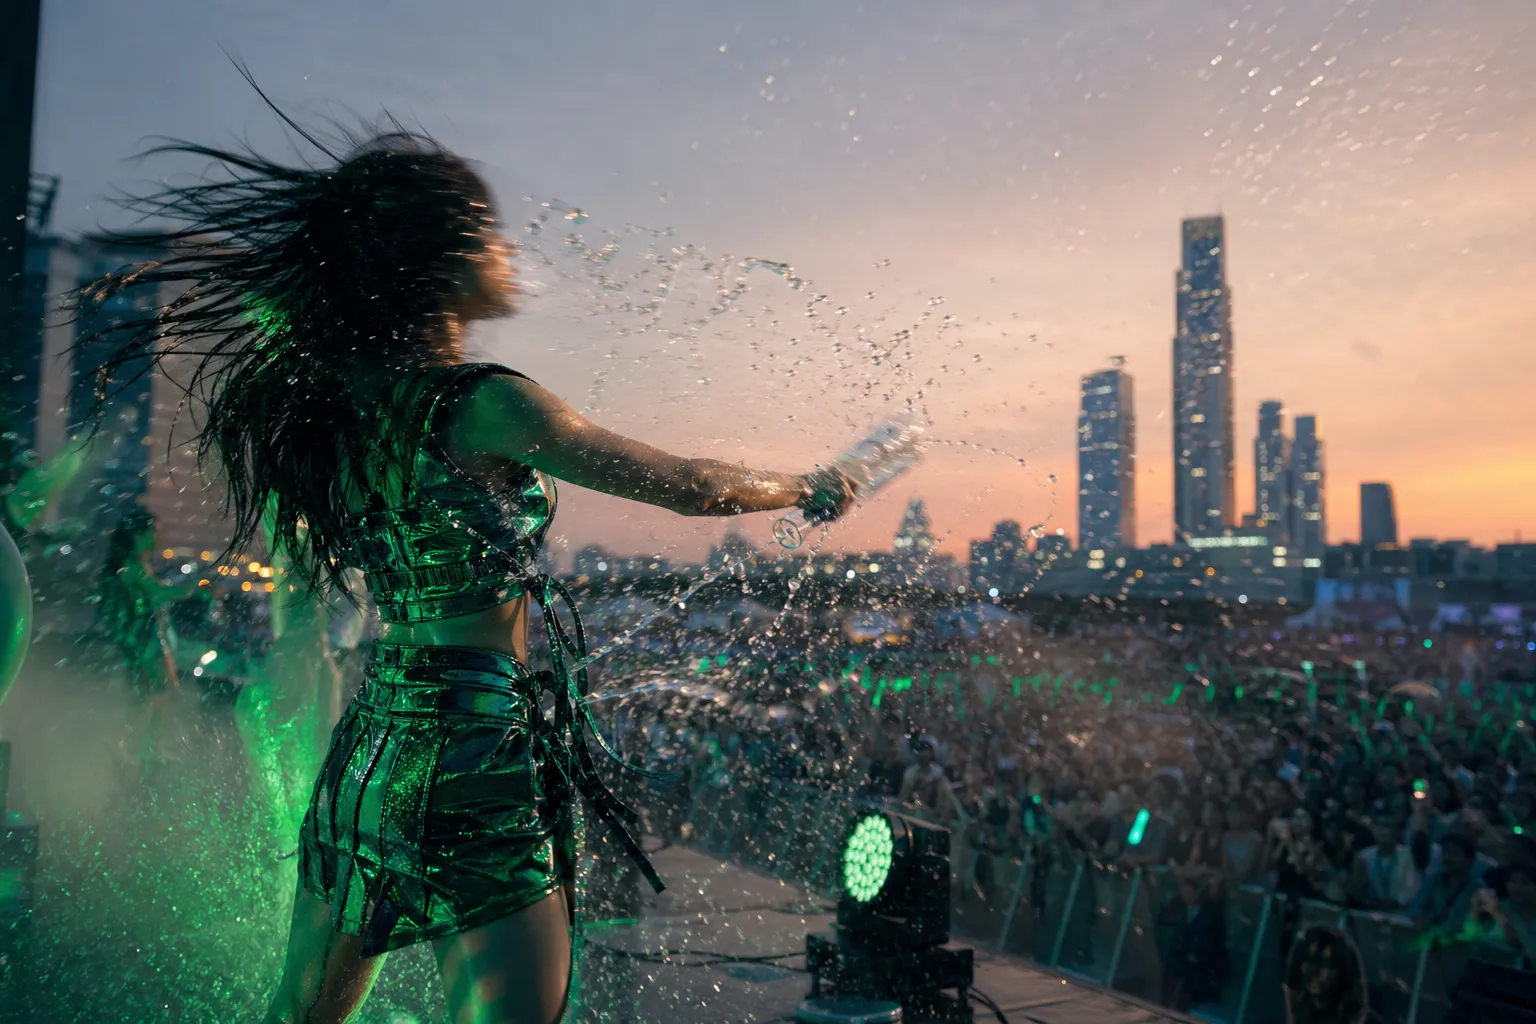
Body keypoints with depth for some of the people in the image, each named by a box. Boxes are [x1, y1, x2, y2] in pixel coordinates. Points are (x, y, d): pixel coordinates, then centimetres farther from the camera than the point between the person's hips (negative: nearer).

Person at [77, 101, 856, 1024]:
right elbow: (690, 487, -8)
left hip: (371, 737, 9)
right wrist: (810, 490, 5)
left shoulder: (333, 382, 3)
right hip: (477, 742, -9)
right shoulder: (482, 405, -17)